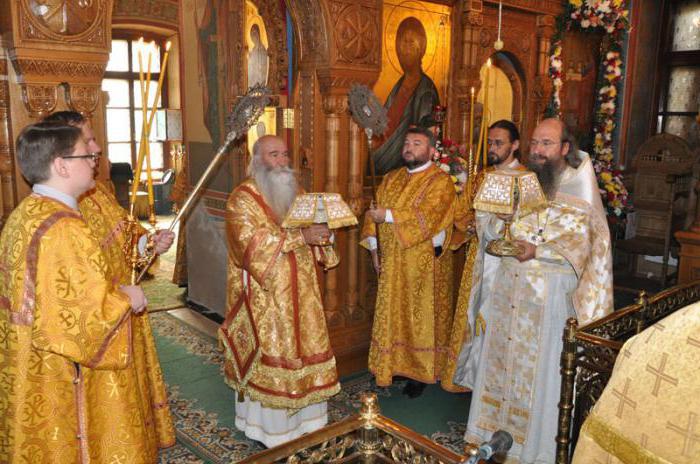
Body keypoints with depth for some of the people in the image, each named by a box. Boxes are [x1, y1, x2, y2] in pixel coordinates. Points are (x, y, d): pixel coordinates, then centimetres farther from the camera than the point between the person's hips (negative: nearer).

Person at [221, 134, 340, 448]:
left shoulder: (294, 192, 13)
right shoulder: (243, 198, -9)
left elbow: (310, 230, 19)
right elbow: (252, 241, -23)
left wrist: (321, 231, -5)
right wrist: (300, 236, -29)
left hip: (299, 292, 7)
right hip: (266, 296, -7)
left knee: (301, 349, 11)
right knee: (271, 354, 0)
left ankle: (302, 416, 26)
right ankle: (269, 426, 15)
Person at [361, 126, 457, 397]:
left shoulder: (440, 181, -9)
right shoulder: (391, 178, 12)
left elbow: (427, 217, -23)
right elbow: (375, 212, 14)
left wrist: (388, 215, -20)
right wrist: (374, 248, 4)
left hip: (424, 265, -6)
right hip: (392, 264, 6)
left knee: (421, 316, 5)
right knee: (392, 315, 11)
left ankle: (422, 373, 18)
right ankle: (393, 366, 25)